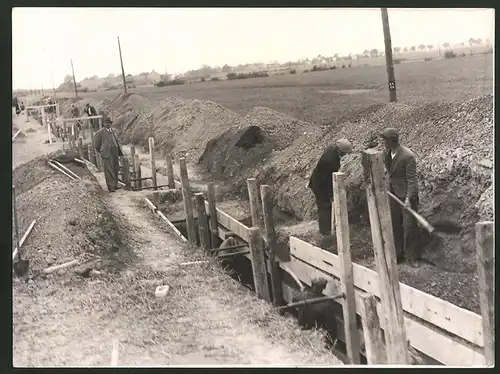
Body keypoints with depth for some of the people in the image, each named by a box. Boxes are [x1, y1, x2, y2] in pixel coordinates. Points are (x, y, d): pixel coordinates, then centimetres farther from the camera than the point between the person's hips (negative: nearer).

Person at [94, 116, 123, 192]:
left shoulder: (113, 131, 14)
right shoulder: (100, 133, -4)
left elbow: (117, 142, 18)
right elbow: (97, 145, 4)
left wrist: (120, 154, 16)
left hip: (115, 154, 6)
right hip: (107, 155, -6)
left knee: (115, 171, 10)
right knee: (109, 171, -7)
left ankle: (115, 185, 21)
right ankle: (111, 187, -5)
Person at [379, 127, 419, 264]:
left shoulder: (407, 156, -22)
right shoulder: (386, 153, 0)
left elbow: (412, 179, -22)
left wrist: (409, 198, -28)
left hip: (406, 195, -7)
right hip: (393, 193, 7)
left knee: (409, 225, 0)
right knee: (395, 224, 14)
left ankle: (411, 256, 14)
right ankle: (398, 254, 27)